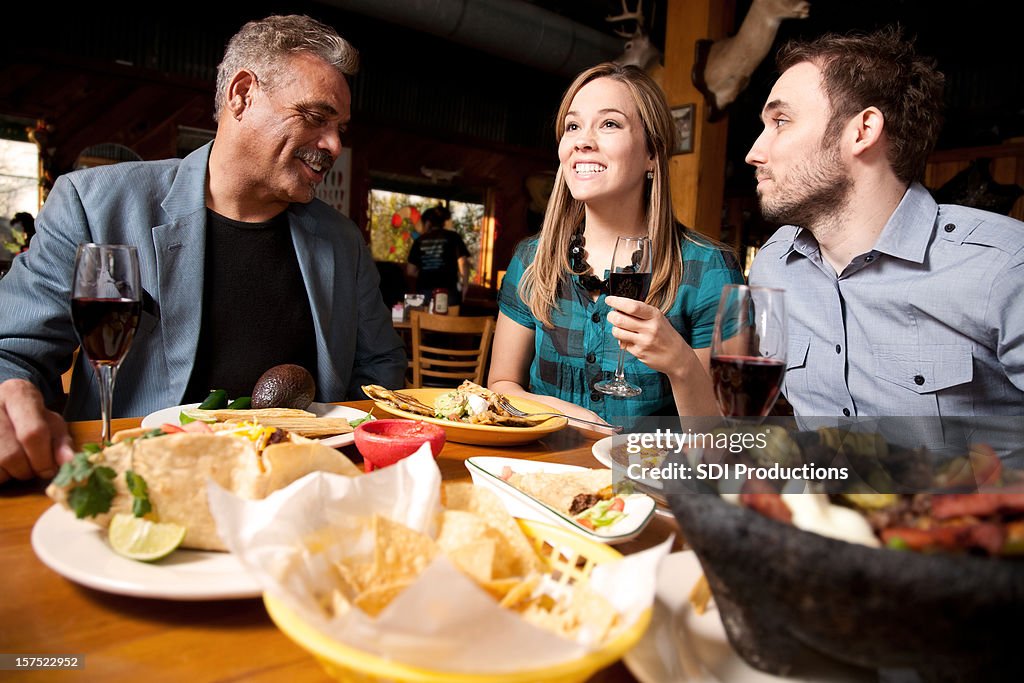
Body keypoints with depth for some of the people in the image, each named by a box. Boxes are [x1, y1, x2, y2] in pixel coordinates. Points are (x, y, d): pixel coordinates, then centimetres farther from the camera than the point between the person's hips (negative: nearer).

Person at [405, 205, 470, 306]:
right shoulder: (453, 237, 3)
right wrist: (464, 285, 2)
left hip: (423, 290, 3)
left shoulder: (420, 240, 10)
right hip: (447, 290, -3)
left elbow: (410, 271, 11)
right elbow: (463, 262, -9)